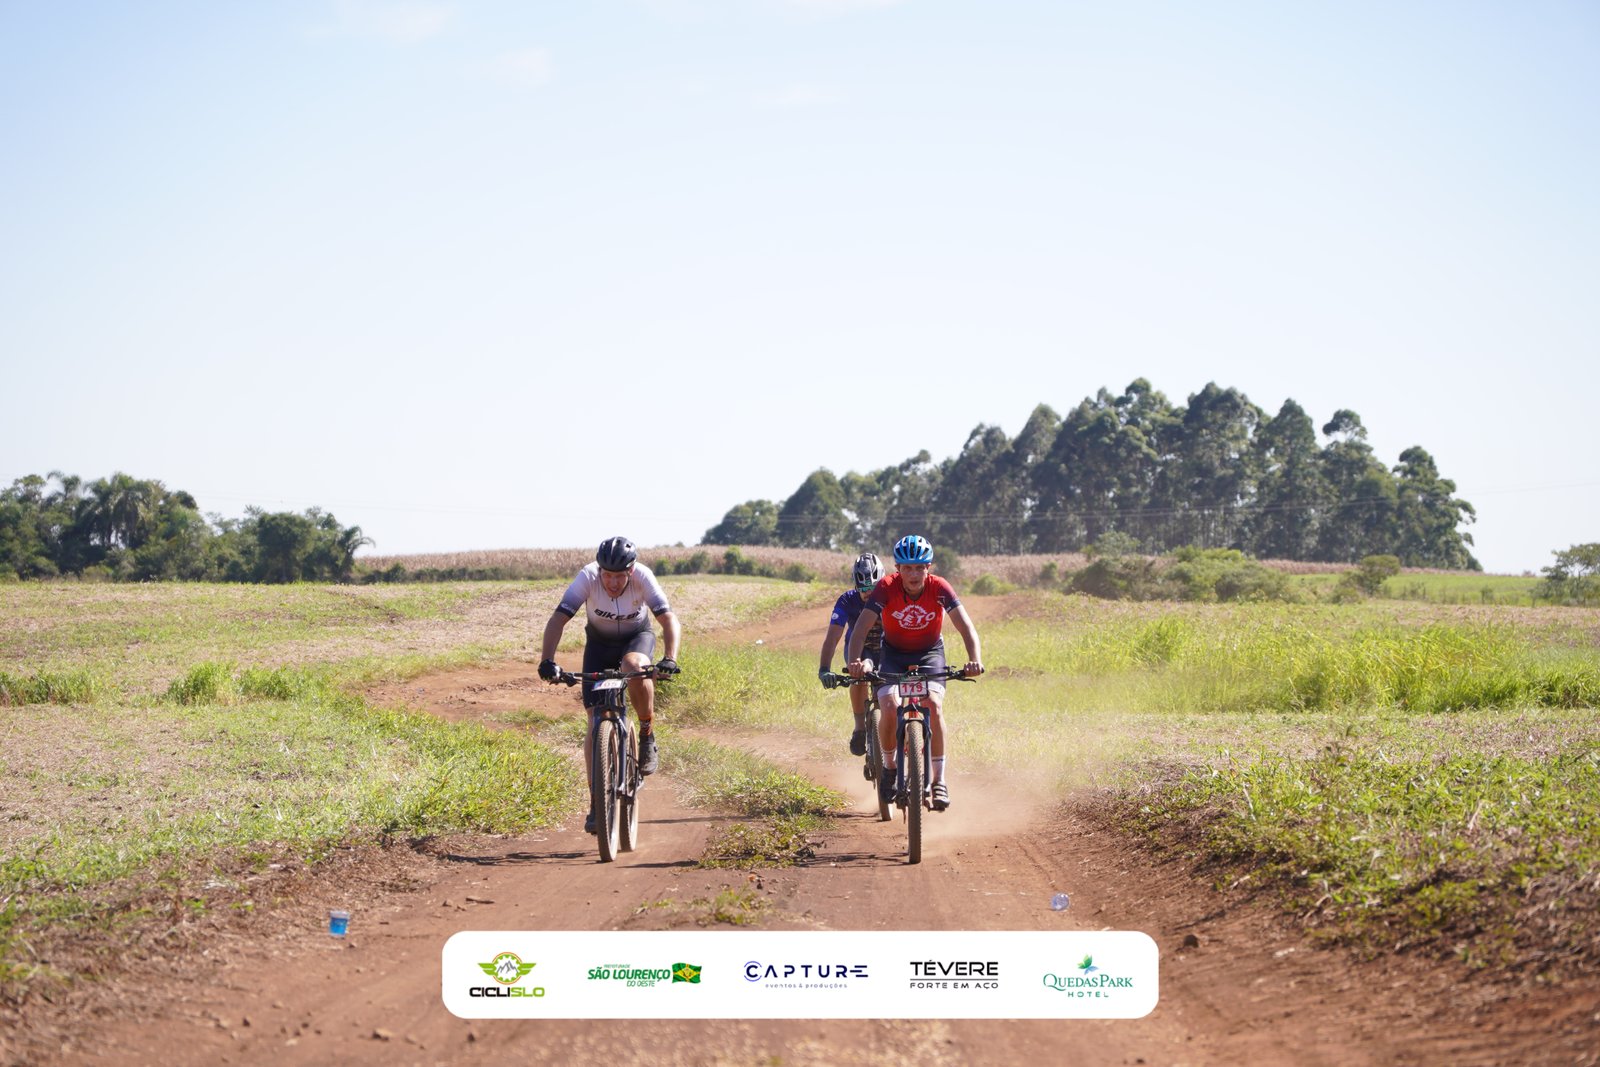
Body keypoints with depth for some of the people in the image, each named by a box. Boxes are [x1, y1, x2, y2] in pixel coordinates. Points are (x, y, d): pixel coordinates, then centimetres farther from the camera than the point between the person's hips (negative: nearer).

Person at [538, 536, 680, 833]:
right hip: (599, 643, 1)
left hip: (637, 637, -1)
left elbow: (668, 619, -36)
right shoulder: (587, 578, -30)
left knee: (634, 666, -38)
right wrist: (547, 660, -49)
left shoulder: (642, 577, -30)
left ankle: (647, 737, -15)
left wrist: (670, 659, -52)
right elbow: (558, 619, -35)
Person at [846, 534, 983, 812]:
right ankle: (889, 766, 3)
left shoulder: (940, 588, -23)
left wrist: (975, 660, -49)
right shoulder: (886, 588, -25)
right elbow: (861, 628, -33)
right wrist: (856, 661, -52)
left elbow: (966, 627, -31)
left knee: (934, 704, -26)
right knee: (890, 708, -24)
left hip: (930, 653, 0)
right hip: (894, 654, 0)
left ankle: (939, 778, -15)